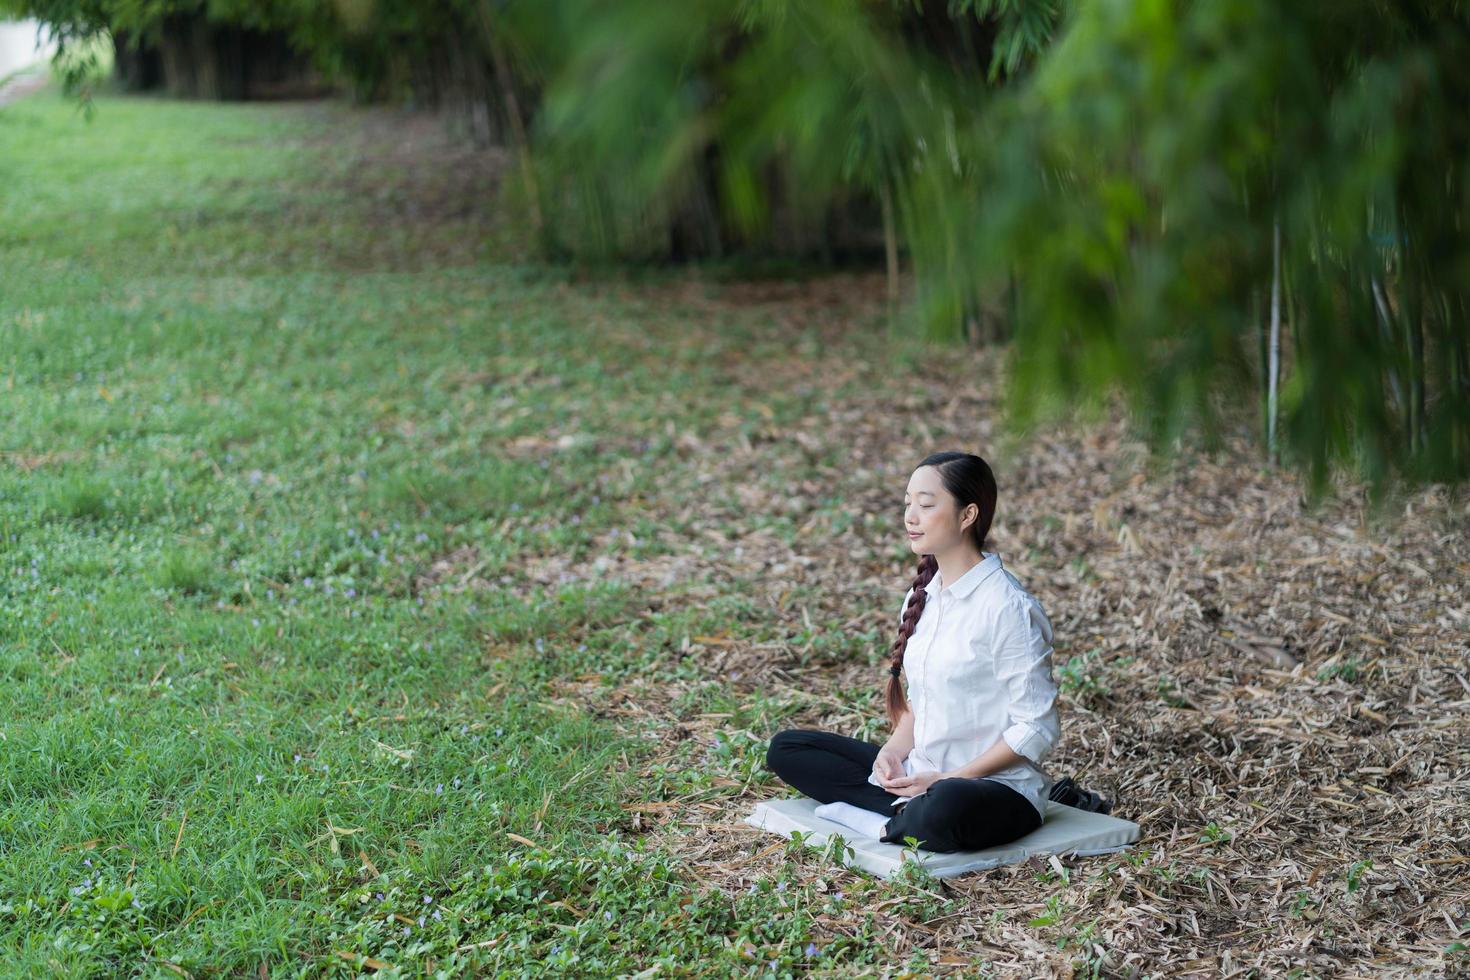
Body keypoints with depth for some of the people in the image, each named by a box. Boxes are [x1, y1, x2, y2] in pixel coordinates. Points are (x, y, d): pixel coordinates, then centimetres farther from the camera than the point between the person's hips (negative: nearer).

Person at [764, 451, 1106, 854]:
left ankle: (888, 824, -10)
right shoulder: (921, 597, 8)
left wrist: (945, 779, -18)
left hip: (996, 786, -8)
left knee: (943, 810, -42)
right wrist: (895, 749, -4)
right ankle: (909, 809, -11)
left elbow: (1036, 730, -15)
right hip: (921, 775, 8)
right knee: (786, 748, 3)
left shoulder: (1008, 607, -16)